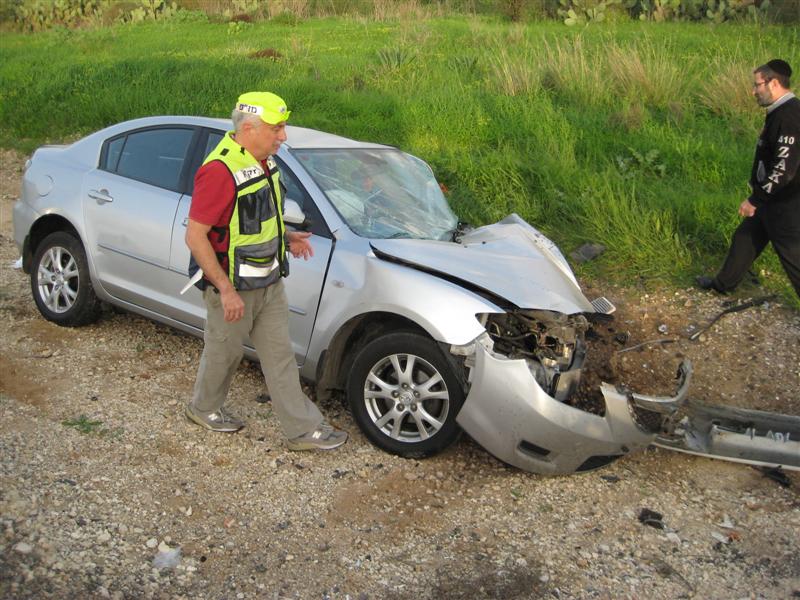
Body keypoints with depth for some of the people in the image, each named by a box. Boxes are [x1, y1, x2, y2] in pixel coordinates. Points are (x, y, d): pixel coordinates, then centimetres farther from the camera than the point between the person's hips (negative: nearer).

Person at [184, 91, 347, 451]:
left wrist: (286, 236, 8)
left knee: (280, 355, 12)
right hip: (232, 287, -8)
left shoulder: (264, 162, 4)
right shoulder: (220, 171, -25)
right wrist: (226, 290, -24)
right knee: (224, 353, 14)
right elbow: (195, 236, -25)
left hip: (269, 282, 8)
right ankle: (204, 408, 41)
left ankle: (302, 429, 20)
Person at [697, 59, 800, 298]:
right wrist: (757, 195, 20)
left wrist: (754, 200, -21)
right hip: (771, 198, 10)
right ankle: (724, 283, 40)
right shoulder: (780, 112, 6)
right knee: (745, 237, 22)